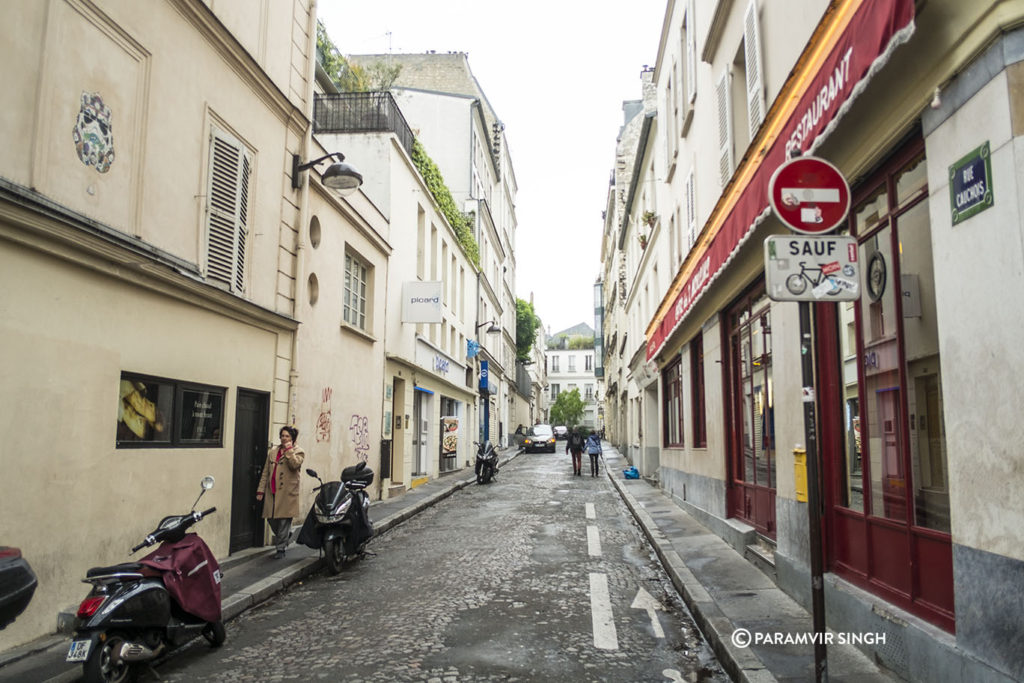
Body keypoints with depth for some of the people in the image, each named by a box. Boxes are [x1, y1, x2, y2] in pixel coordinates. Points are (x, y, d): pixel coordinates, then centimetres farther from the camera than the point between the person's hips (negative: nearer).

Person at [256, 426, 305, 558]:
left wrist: (288, 449, -12)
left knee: (284, 521, -3)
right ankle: (286, 535, 34)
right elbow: (265, 472, 16)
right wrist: (261, 489, 10)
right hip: (272, 492, 5)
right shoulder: (272, 451, 17)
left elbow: (295, 464, -19)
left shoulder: (298, 452, 2)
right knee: (271, 519, 7)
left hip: (287, 493, -5)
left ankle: (281, 548, 9)